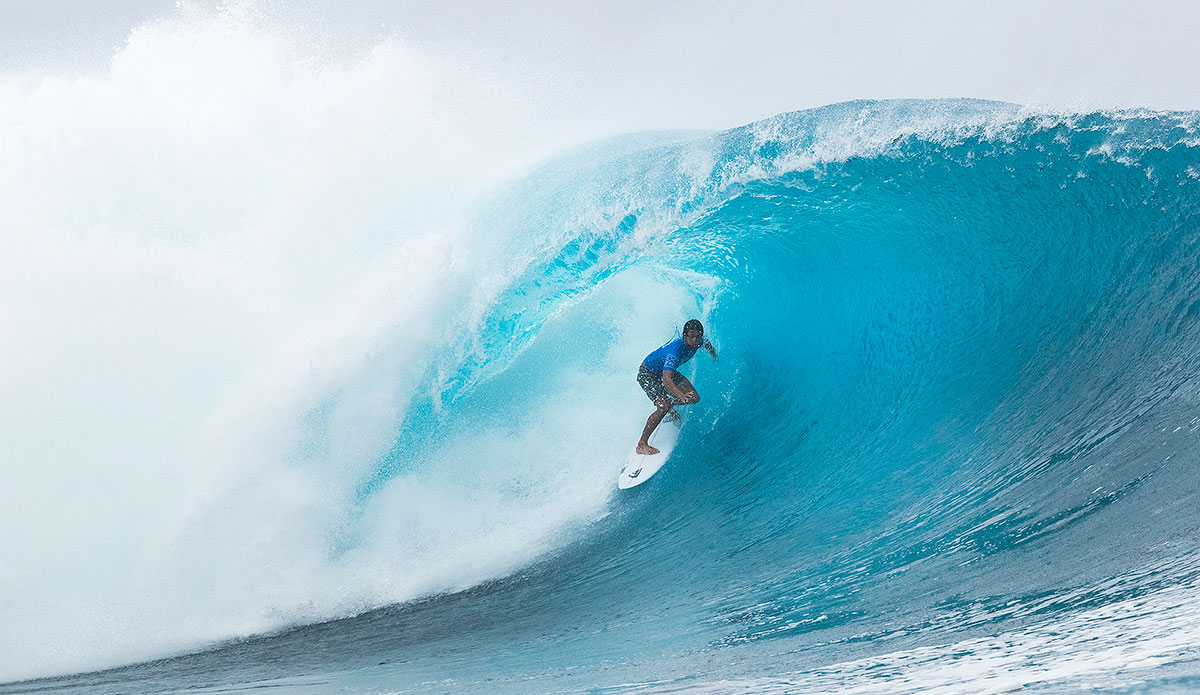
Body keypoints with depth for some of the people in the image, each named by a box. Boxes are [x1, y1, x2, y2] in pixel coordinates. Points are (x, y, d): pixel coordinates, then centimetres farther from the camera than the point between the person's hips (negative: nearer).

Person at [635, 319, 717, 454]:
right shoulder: (675, 351, -40)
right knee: (663, 407, -26)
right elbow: (666, 379, -51)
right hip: (647, 374, -8)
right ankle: (642, 445, -19)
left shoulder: (698, 342, -17)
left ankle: (669, 405, 27)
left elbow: (707, 343, 11)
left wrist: (714, 355, 32)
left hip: (668, 371, 8)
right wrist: (681, 395, -66)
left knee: (695, 398, -4)